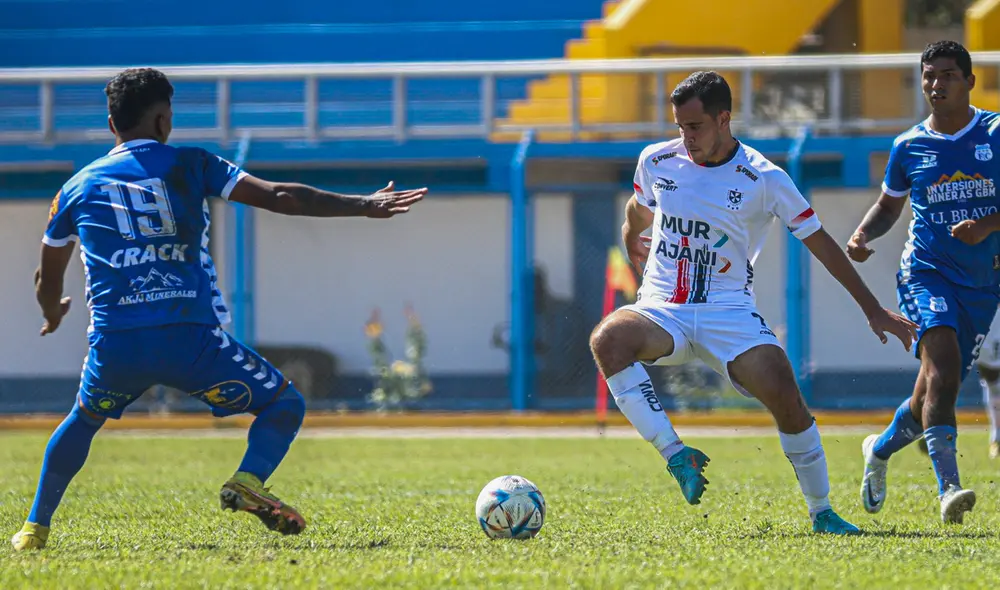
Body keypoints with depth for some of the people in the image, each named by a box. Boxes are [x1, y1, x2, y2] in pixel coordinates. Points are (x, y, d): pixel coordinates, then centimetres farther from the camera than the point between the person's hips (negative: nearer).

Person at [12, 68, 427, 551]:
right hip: (192, 338, -3)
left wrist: (53, 315, 50)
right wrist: (363, 206, 4)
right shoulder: (188, 166, 7)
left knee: (82, 421, 32)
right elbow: (277, 196, 0)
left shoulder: (77, 188, 15)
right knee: (285, 406, 12)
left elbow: (47, 280, 27)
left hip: (114, 346, 3)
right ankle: (249, 480, -17)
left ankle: (35, 528, 26)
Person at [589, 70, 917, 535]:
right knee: (607, 340, -32)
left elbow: (820, 242, 0)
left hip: (729, 313, -2)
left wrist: (873, 310, 2)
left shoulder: (763, 179, -7)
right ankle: (674, 453, -32)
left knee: (783, 393, -24)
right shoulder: (656, 162, 2)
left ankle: (821, 512, -4)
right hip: (662, 310, 2)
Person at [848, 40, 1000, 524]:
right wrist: (862, 236, 0)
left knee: (933, 397, 9)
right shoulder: (908, 147, 4)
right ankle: (948, 488, -36)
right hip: (926, 271, -2)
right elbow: (888, 205, 19)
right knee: (942, 361, -28)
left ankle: (880, 450, 41)